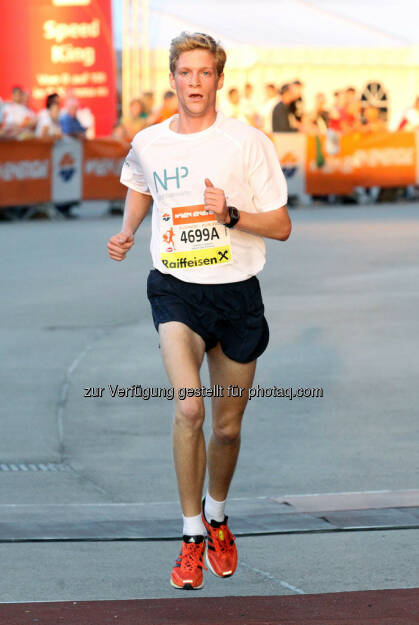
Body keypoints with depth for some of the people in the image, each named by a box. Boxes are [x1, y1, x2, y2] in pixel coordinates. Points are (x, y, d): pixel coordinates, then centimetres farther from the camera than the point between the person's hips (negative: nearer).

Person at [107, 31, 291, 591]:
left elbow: (282, 226, -4)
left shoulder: (249, 142, -6)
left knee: (227, 427, 11)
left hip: (238, 293, 0)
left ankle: (217, 516, 40)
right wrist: (127, 232, 10)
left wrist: (231, 215, -20)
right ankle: (192, 538, -11)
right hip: (176, 291, 0)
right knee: (189, 408, -23)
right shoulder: (148, 144, 2)